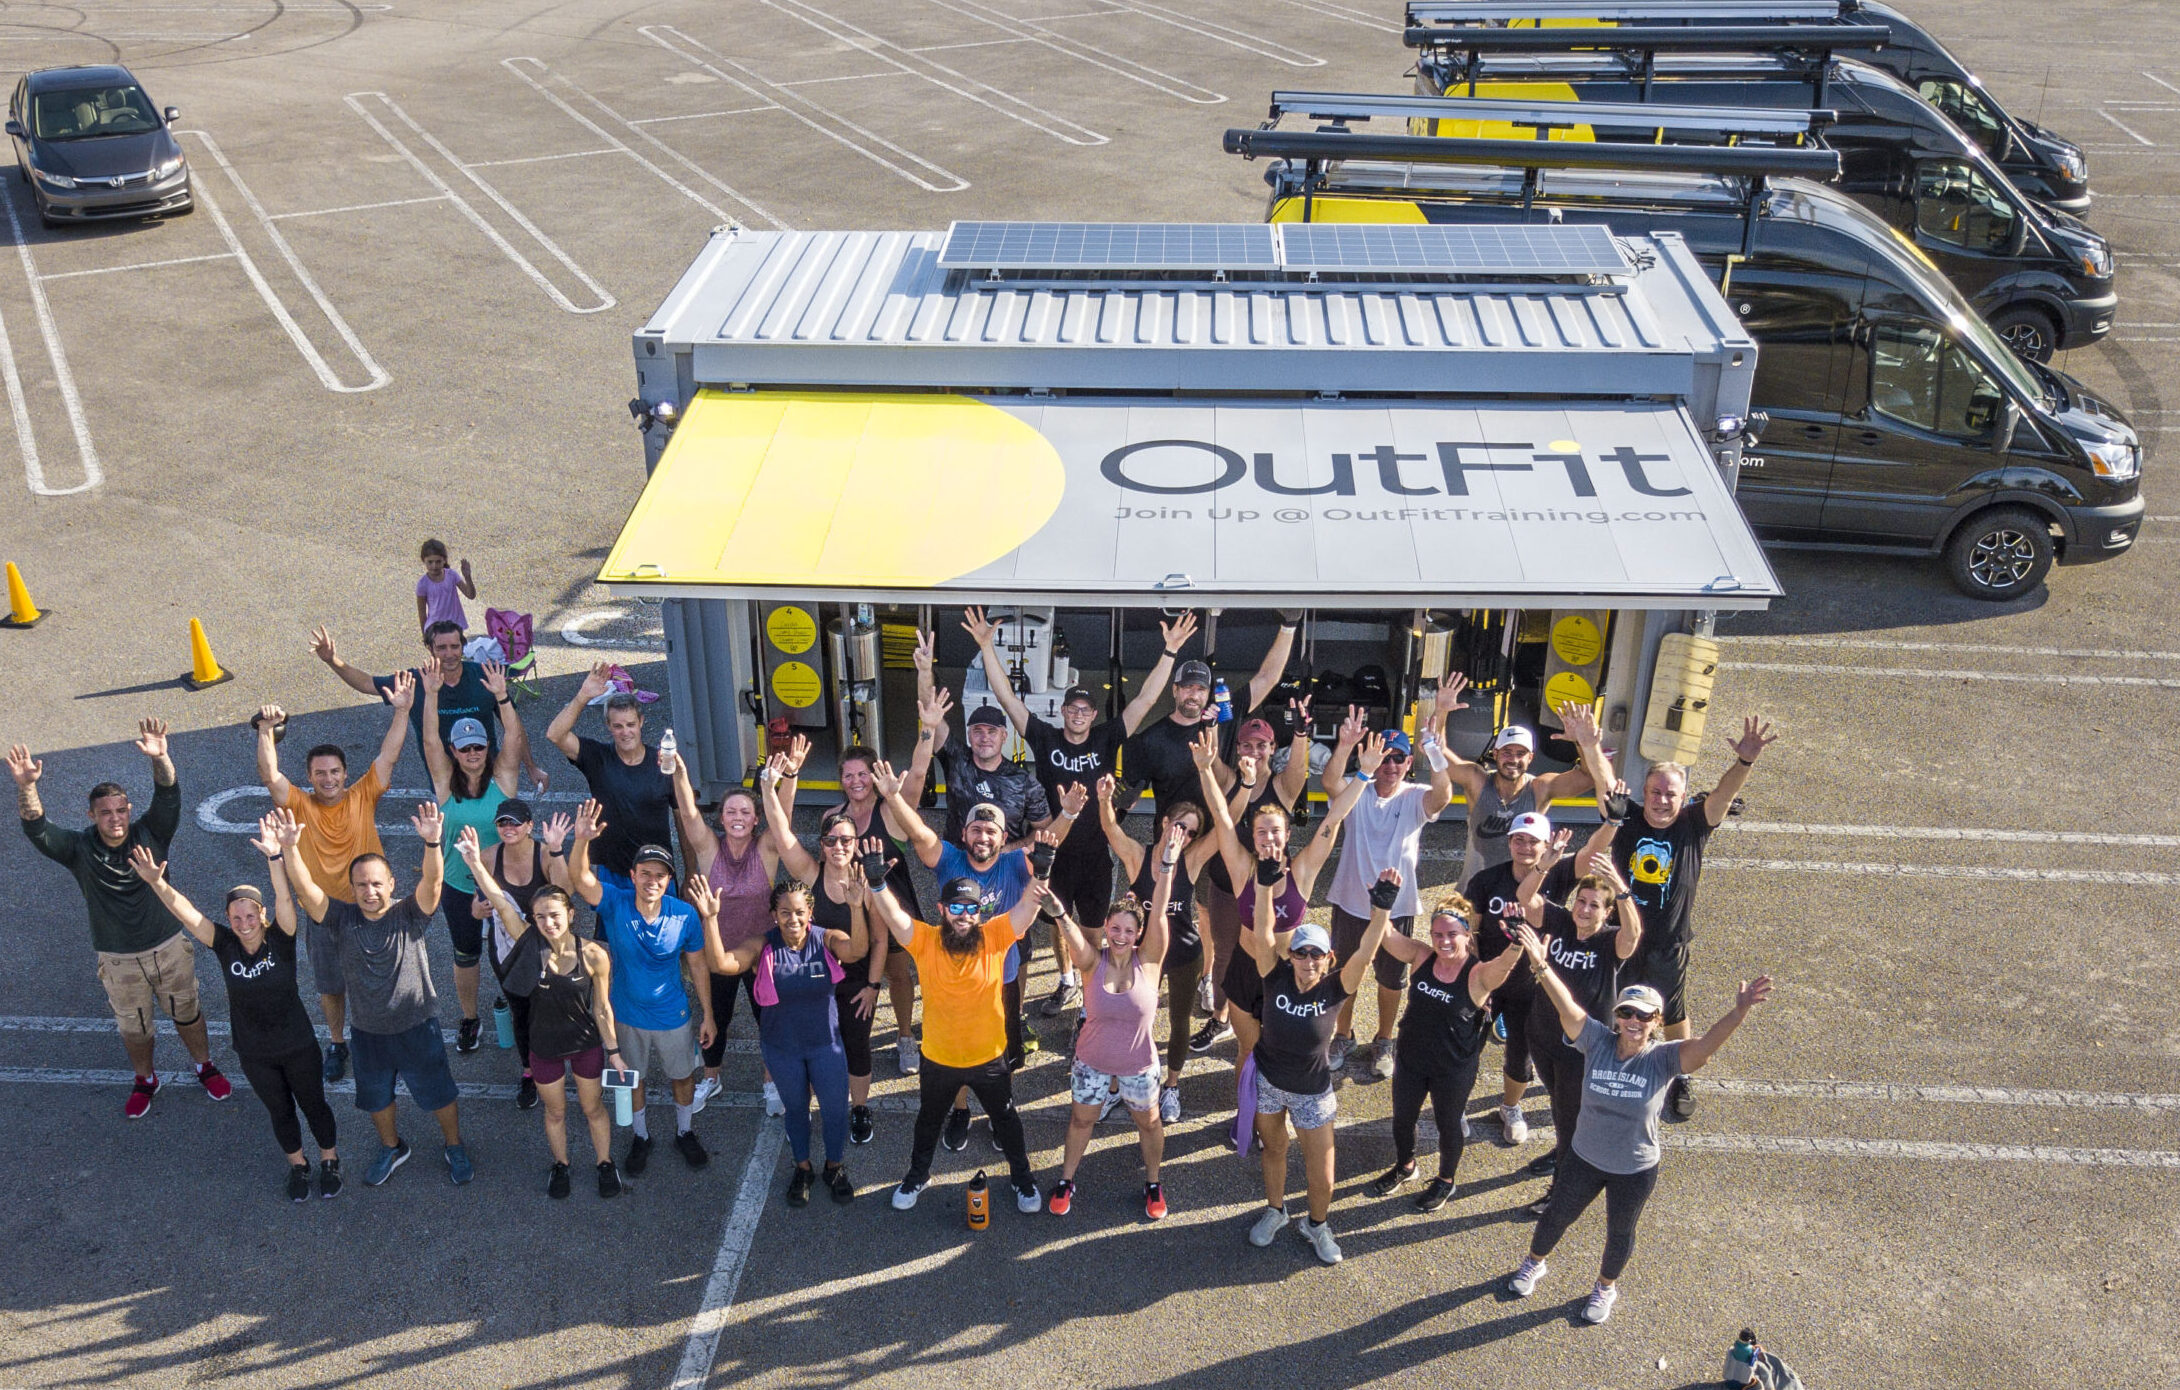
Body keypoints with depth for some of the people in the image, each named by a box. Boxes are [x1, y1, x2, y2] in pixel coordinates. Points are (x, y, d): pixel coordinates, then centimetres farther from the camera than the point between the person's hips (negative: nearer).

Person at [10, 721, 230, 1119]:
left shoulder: (150, 834, -13)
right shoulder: (79, 848, -13)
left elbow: (168, 797, -29)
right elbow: (36, 830, -28)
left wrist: (160, 759, -51)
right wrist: (26, 788, -48)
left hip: (169, 948, 0)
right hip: (119, 962, 0)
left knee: (186, 1012, 18)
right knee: (133, 1027, 18)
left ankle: (205, 1067, 42)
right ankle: (145, 1080, 44)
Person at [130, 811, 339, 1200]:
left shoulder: (280, 939, -20)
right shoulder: (225, 945, -15)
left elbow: (284, 899, -37)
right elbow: (186, 914, -27)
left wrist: (275, 855, -55)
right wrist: (157, 883, -45)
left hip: (298, 1046, -2)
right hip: (255, 1054, 2)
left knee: (313, 1104, 18)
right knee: (280, 1111, 22)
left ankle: (329, 1160, 42)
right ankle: (297, 1165, 46)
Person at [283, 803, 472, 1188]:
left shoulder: (409, 915, -17)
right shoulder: (342, 919, -12)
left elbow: (432, 881, -35)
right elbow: (305, 889, -25)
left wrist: (433, 843, -55)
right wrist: (289, 849, -44)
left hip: (416, 1027, -2)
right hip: (367, 1031, 3)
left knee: (438, 1094, 15)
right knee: (375, 1098, 24)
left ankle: (455, 1146, 41)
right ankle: (391, 1147, 51)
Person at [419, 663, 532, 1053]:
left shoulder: (502, 775, -8)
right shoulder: (446, 780, -6)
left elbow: (514, 737, -19)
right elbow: (430, 740, -16)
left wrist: (502, 697, -31)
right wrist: (431, 694, -26)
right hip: (459, 885, 1)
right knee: (465, 954, 16)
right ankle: (469, 1019, 36)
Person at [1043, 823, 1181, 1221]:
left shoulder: (1148, 961, -16)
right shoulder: (1093, 961, -17)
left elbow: (1158, 915, -29)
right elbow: (1073, 935, -38)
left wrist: (1167, 867, -43)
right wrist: (1059, 913, -61)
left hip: (1139, 1064, 0)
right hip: (1092, 1061, 0)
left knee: (1148, 1122, 19)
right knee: (1082, 1118, 20)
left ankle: (1153, 1183, 43)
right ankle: (1066, 1180, 42)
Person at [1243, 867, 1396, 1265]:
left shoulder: (1335, 987, -20)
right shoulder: (1277, 977, -19)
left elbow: (1365, 953, -35)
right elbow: (1262, 934, -32)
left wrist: (1382, 908, -49)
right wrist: (1265, 884, -44)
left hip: (1312, 1091, -1)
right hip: (1268, 1081, 1)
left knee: (1322, 1177, 6)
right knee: (1273, 1150, 24)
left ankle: (1317, 1225, 37)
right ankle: (1275, 1210, 51)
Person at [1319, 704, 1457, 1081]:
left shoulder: (1415, 798, -9)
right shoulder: (1358, 792, -8)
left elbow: (1442, 795, -32)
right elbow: (1330, 783, -30)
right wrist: (1345, 746, -48)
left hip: (1397, 907, 0)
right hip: (1351, 903, 1)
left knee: (1392, 979, 15)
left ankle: (1383, 1043, 36)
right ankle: (1343, 1037, 39)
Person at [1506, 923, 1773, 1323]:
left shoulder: (1663, 1058, -22)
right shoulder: (1597, 1042, -19)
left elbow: (1706, 1045, -39)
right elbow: (1566, 1006, -33)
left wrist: (1739, 1012, -57)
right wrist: (1541, 966, -50)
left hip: (1635, 1170, -1)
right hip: (1584, 1158, 1)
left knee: (1619, 1233, 22)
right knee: (1557, 1216, 23)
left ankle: (1605, 1288, 51)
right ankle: (1533, 1264, 52)